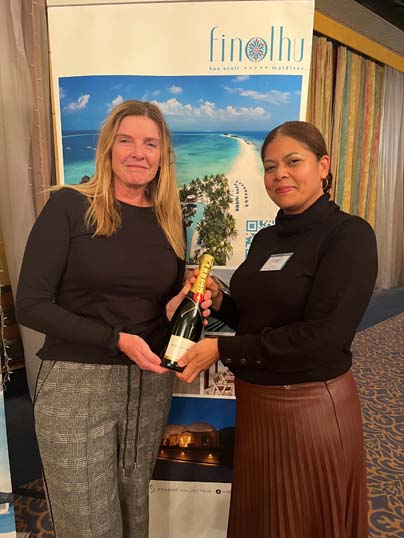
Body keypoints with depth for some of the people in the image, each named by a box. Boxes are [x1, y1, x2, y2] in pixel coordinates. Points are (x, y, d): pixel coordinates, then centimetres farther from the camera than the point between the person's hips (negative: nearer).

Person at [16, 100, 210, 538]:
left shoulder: (170, 221, 6)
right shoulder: (69, 206, -8)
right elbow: (30, 305, -12)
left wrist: (179, 307, -8)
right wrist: (117, 339, -19)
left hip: (149, 384, 5)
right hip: (77, 384, -4)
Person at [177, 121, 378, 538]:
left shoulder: (349, 234, -14)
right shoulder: (265, 239, 6)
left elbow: (325, 336, -23)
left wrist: (223, 349, -20)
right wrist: (219, 302, -6)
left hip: (312, 406, -6)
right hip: (255, 403, 7)